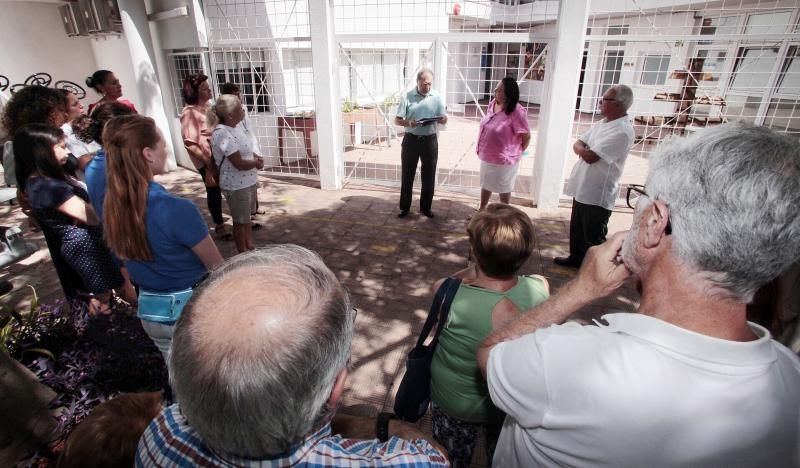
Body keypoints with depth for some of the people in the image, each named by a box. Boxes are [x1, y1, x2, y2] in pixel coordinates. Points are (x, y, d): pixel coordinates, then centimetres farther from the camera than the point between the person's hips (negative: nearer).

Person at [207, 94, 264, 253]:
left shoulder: (236, 127, 3)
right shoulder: (223, 134, -24)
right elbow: (239, 164, -25)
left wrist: (256, 157, -3)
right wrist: (256, 163, -7)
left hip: (248, 181, 9)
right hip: (236, 186, -9)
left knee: (247, 216, 22)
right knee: (240, 221, 6)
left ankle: (250, 246, 40)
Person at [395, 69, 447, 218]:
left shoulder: (437, 97, 2)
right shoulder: (407, 96, -4)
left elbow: (444, 119, 6)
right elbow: (397, 120, -4)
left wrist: (441, 119, -19)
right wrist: (408, 123, -25)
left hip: (430, 140, 2)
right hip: (411, 140, -1)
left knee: (429, 175, 8)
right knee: (407, 175, 5)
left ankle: (426, 207, 22)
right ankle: (404, 207, 18)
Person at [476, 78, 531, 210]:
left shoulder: (516, 112, -25)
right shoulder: (492, 104, -3)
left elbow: (527, 137, -17)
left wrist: (516, 153, -3)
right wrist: (482, 148, 12)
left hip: (503, 159, -7)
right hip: (487, 155, 7)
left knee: (504, 189, 12)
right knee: (485, 184, 22)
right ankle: (481, 211, 41)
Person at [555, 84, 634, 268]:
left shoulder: (622, 131, -22)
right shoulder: (602, 123, 9)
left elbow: (591, 157, -25)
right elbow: (577, 144, 9)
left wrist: (581, 149, -5)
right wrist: (585, 150, -12)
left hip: (597, 195, -9)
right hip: (582, 189, 9)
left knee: (594, 237, 4)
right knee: (577, 229, 23)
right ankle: (576, 258, 41)